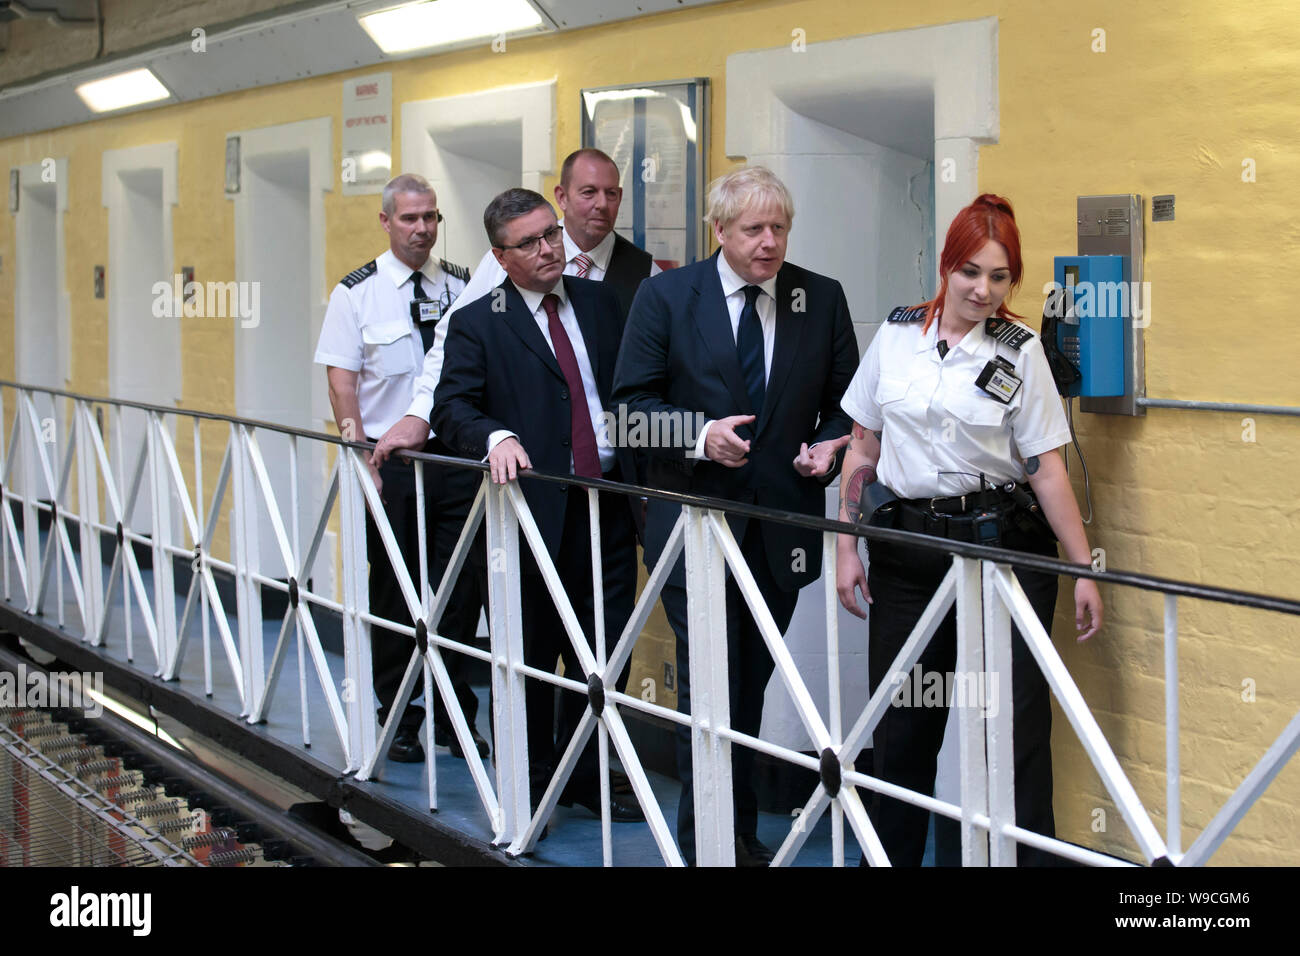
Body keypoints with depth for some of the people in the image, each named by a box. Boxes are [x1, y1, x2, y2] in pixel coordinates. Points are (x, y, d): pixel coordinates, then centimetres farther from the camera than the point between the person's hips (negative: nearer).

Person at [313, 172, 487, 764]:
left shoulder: (462, 287, 7)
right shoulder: (357, 292, -1)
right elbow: (342, 383, -4)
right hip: (389, 462, -2)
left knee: (459, 588, 4)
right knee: (393, 592, 3)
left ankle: (455, 715, 18)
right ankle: (397, 719, 15)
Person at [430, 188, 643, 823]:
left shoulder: (602, 301, 12)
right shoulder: (476, 324, 0)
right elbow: (451, 407, -7)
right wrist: (495, 437, -27)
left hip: (609, 504, 3)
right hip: (537, 510, -3)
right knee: (532, 656, 6)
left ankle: (586, 780, 21)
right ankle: (529, 786, 20)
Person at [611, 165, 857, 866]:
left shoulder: (822, 299, 5)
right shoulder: (665, 295, -2)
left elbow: (846, 402, 11)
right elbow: (632, 399, -2)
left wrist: (829, 445, -10)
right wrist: (699, 436, -17)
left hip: (783, 527, 3)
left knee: (752, 683, 11)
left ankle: (742, 833, 22)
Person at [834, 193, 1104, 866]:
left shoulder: (1020, 351, -2)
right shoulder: (897, 335, 4)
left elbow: (1046, 465, -3)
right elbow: (863, 446, 9)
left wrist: (1085, 569, -6)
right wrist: (846, 548, 6)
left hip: (1001, 546, -2)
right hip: (907, 545, 2)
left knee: (1012, 721, -3)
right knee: (901, 722, 7)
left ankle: (1020, 858, 7)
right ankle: (889, 854, 22)